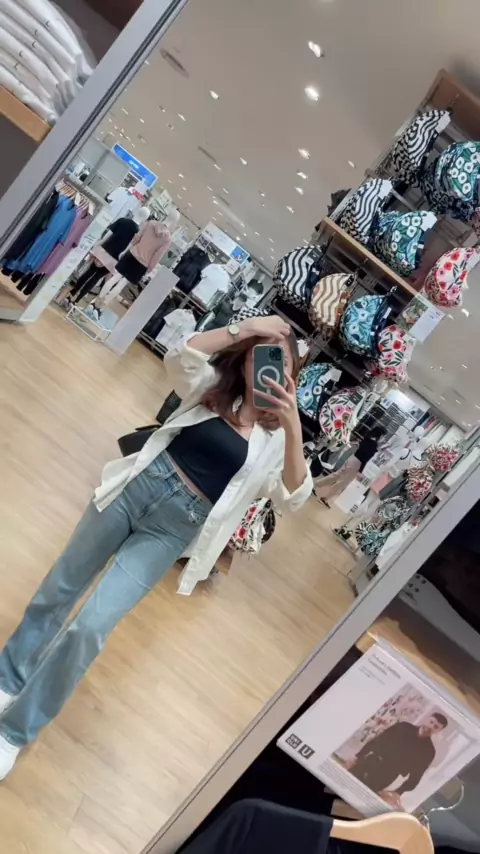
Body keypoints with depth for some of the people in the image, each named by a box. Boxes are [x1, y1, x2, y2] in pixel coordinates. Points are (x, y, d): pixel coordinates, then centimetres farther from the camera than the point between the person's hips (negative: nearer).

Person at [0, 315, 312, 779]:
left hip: (176, 526, -3)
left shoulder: (276, 437, -1)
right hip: (140, 484, 3)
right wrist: (244, 328, -18)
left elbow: (293, 497, -15)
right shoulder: (214, 386, 5)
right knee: (59, 588, 15)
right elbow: (179, 356, -13)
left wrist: (294, 428, -27)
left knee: (90, 625, -9)